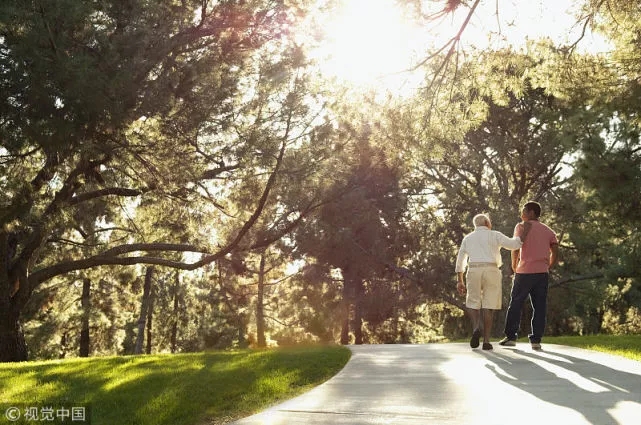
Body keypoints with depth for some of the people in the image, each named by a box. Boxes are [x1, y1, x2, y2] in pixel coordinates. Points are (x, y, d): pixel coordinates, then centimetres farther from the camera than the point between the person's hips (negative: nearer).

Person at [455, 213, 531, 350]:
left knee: (473, 303, 14)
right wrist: (524, 233, 7)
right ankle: (486, 341, -3)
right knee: (488, 306, 3)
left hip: (474, 271, 1)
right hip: (492, 272, -1)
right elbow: (513, 244, -6)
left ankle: (476, 328, -14)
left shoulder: (468, 238, 17)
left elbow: (460, 261, 15)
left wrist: (460, 281, 17)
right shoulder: (495, 235, 8)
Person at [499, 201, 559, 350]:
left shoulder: (521, 227, 0)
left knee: (515, 304, 5)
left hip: (525, 272, -4)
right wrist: (547, 268, 15)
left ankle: (510, 337, 7)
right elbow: (555, 253, 7)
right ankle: (536, 340, 1)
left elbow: (516, 248, -9)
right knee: (539, 307, 4)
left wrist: (514, 267, 3)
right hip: (542, 274, 4)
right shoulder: (549, 231, 15)